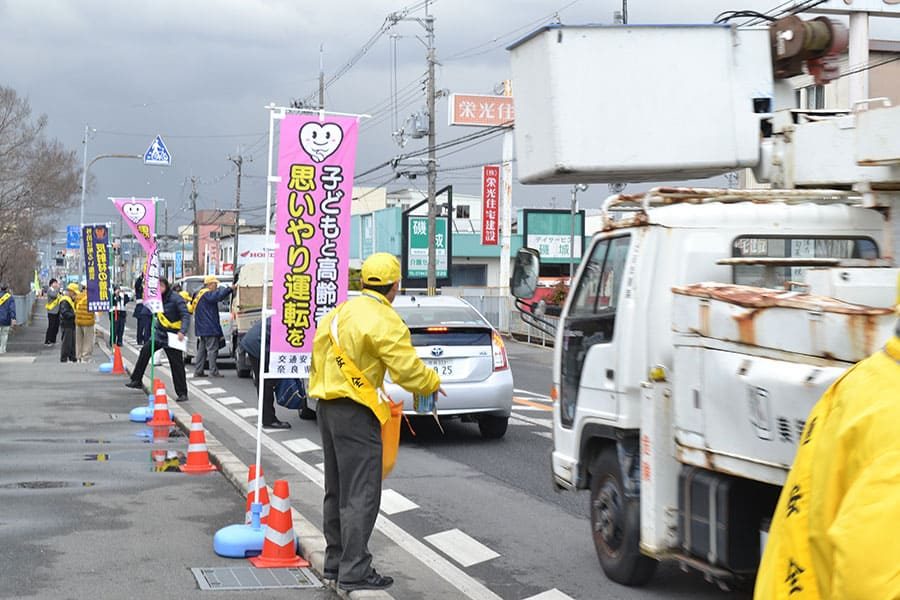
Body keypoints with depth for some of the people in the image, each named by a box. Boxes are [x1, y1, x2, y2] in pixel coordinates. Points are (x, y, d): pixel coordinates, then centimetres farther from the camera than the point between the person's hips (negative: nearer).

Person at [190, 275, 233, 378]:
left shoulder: (200, 294, 17)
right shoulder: (207, 294, -14)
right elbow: (218, 296, -30)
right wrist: (229, 288, -27)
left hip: (202, 328, 10)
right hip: (210, 328, -10)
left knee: (202, 349, 13)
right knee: (212, 349, -8)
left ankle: (198, 371, 14)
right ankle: (214, 371, -9)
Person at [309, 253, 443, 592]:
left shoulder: (343, 311, 12)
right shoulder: (383, 320, -15)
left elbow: (320, 350, 16)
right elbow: (407, 368, -19)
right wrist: (432, 384, 0)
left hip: (327, 403, 9)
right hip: (354, 410, -9)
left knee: (338, 489, 18)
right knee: (361, 493, -5)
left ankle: (335, 561, 26)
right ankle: (354, 571, -5)